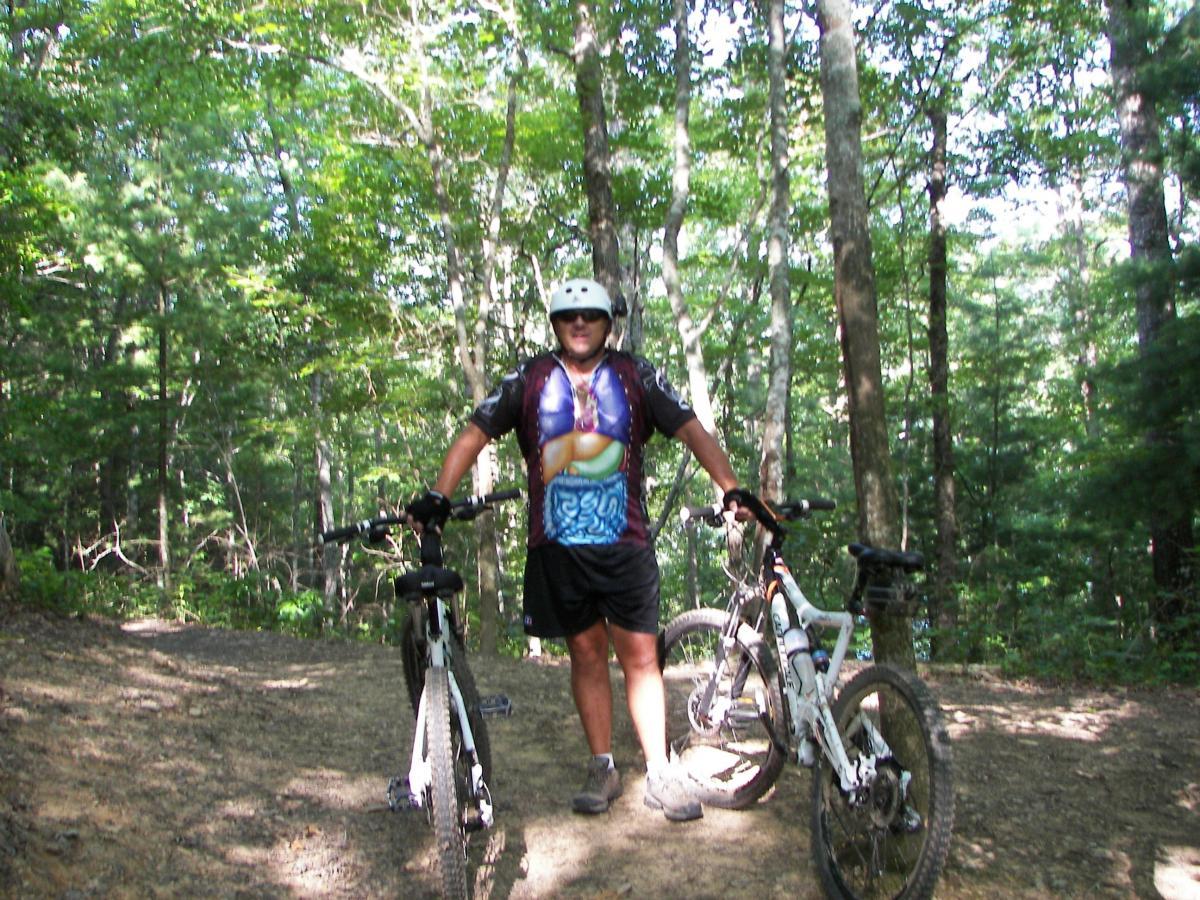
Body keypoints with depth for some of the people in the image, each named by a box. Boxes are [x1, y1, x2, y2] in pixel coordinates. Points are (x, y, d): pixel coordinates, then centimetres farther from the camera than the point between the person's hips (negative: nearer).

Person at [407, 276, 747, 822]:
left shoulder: (635, 378, 4)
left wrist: (731, 490, -11)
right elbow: (474, 436, 4)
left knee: (640, 655, 0)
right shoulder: (529, 381, 5)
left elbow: (691, 430, 1)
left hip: (625, 543, -1)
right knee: (586, 653, 9)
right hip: (558, 546, 1)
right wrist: (437, 497, -9)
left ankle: (659, 774, 9)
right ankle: (603, 768, 20)